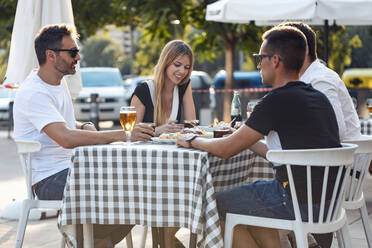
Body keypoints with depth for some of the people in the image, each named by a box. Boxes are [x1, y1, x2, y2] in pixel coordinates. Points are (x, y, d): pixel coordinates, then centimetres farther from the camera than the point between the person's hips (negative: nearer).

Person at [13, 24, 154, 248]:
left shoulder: (59, 82, 13)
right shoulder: (33, 93, -18)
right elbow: (66, 138, -32)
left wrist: (87, 127, 2)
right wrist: (124, 135, -36)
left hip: (70, 169, 9)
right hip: (49, 179, -9)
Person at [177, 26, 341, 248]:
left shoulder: (278, 101, -15)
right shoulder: (319, 97, 10)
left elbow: (226, 150, -9)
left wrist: (192, 140, 8)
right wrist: (243, 138, 21)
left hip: (300, 203, -9)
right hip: (328, 198, 9)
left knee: (218, 203, 7)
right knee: (252, 190, 29)